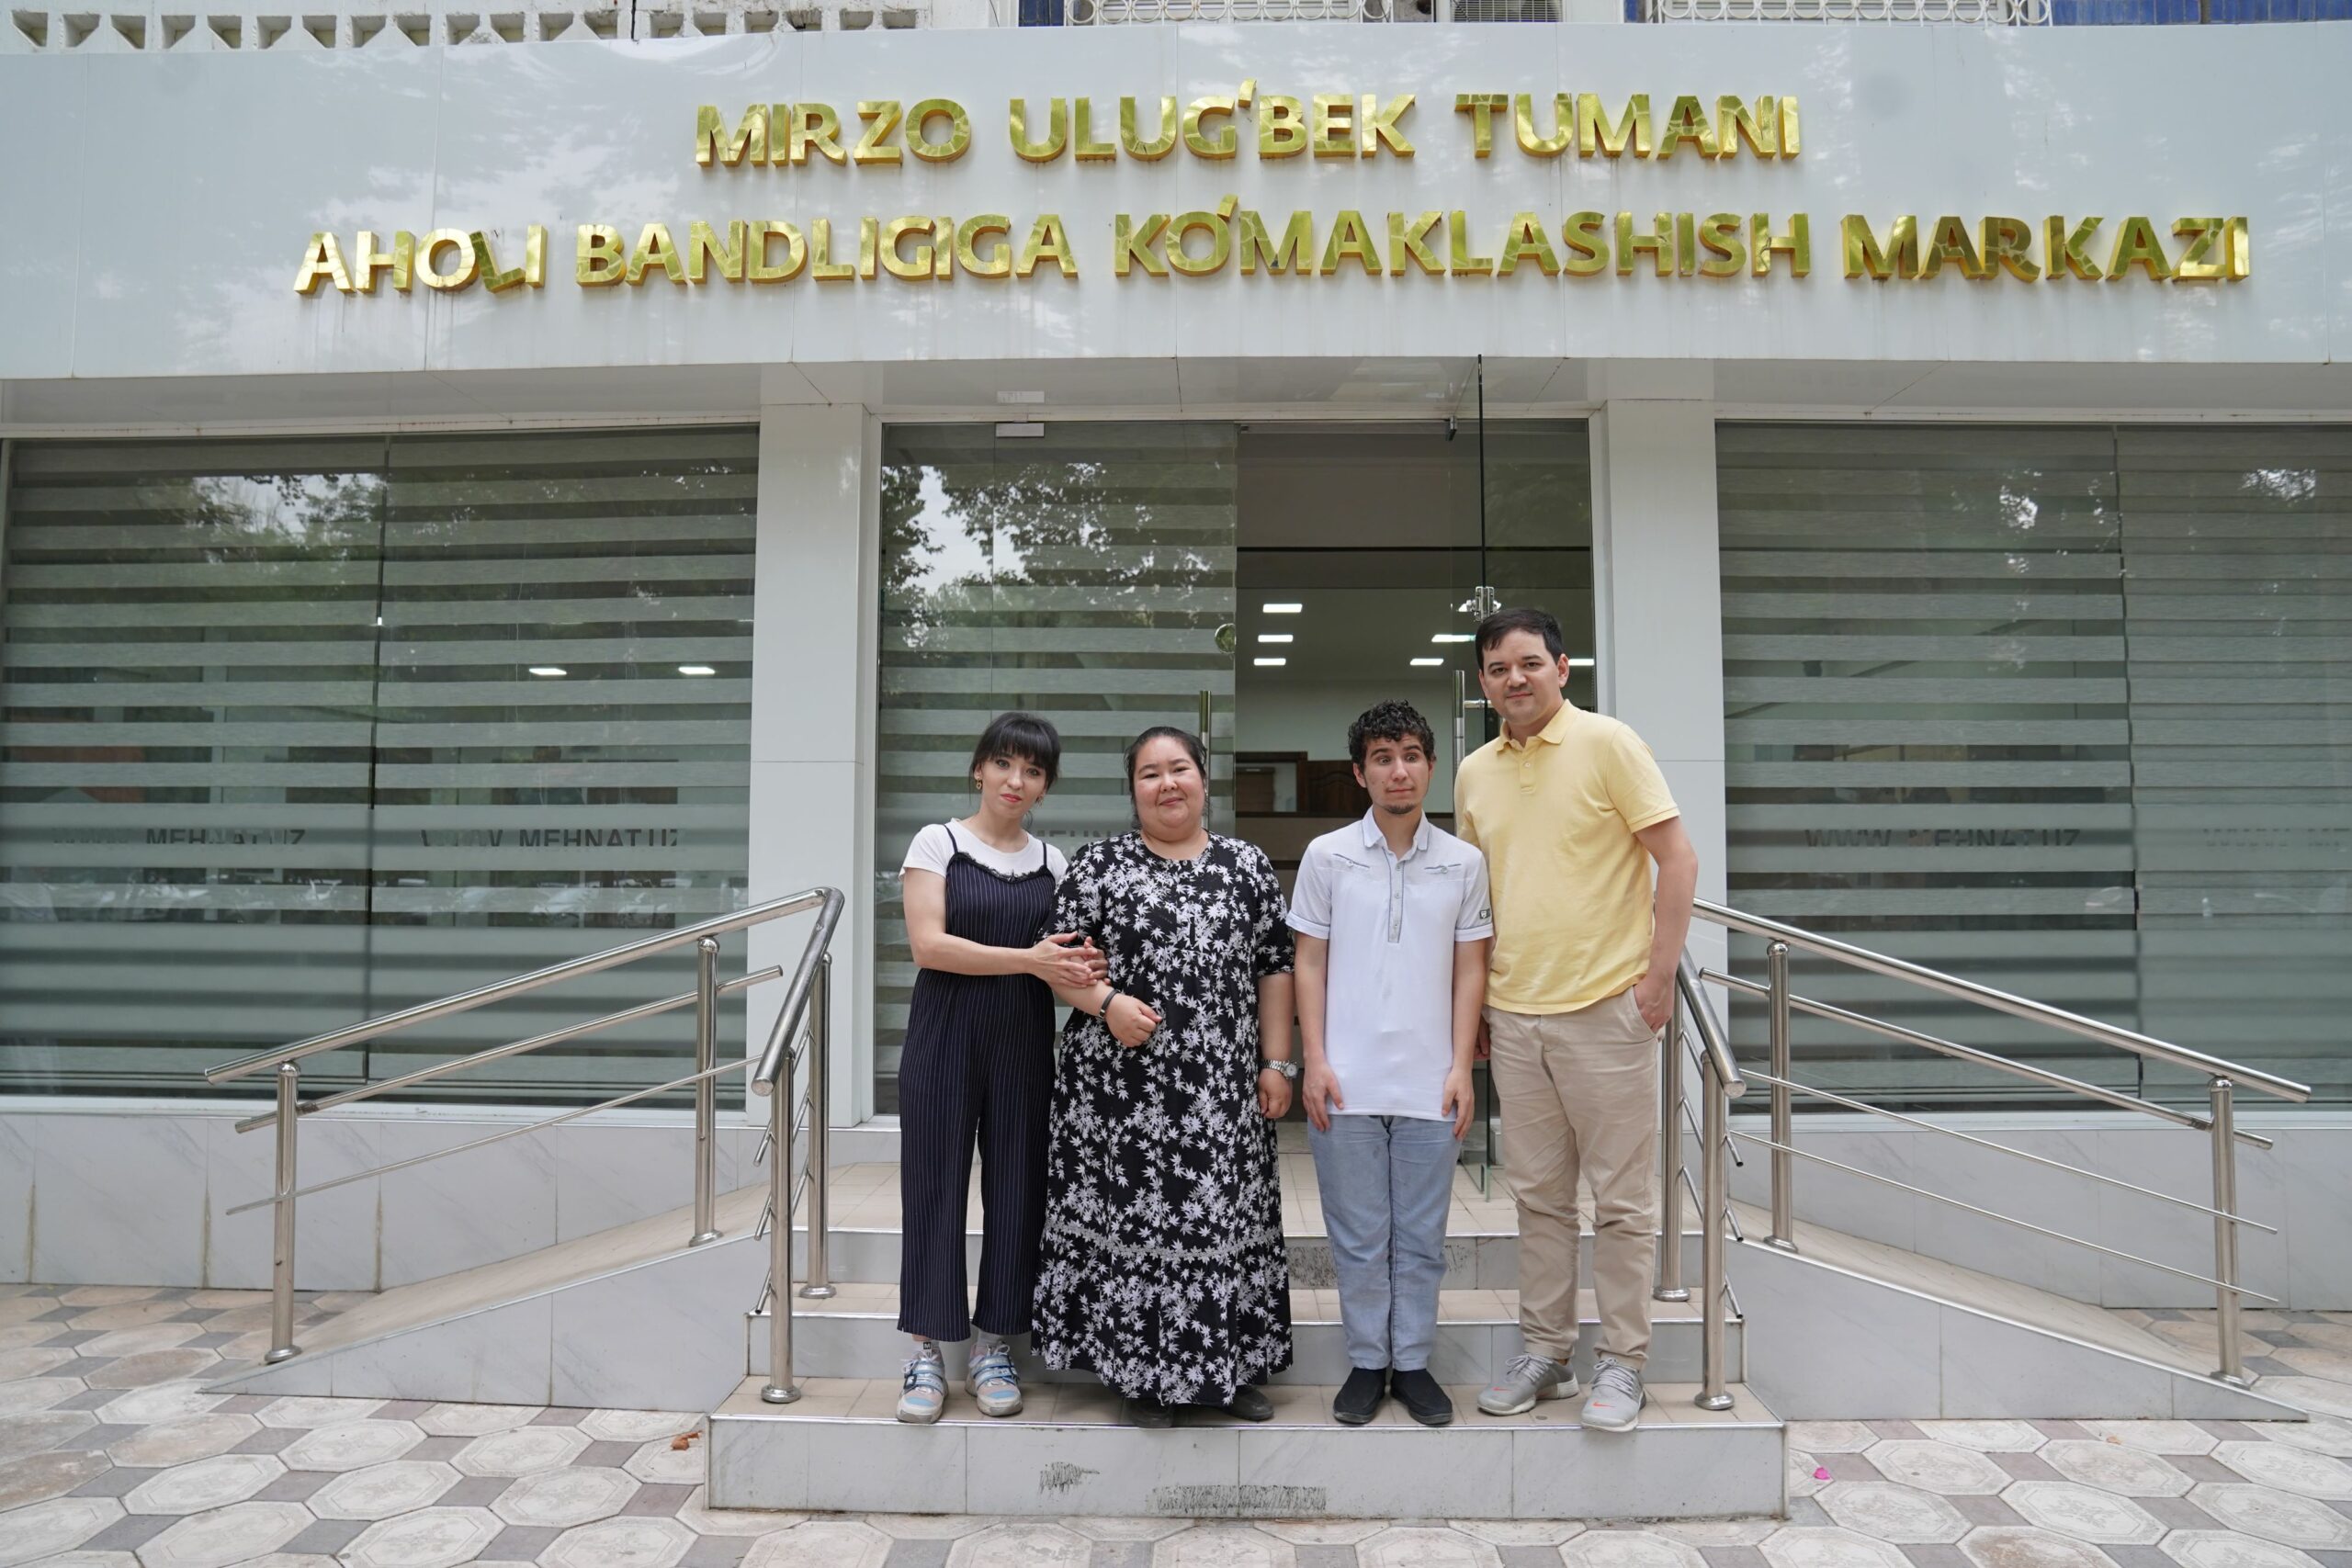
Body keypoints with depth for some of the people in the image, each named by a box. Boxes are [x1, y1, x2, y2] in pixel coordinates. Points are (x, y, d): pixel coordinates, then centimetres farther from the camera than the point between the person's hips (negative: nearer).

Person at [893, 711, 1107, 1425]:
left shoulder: (1052, 862, 11)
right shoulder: (937, 843, -1)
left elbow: (1067, 950, 13)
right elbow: (928, 943, -11)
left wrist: (1081, 967, -12)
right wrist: (1028, 959, -19)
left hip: (1024, 1042, 3)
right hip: (946, 1037, -3)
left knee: (1016, 1189, 5)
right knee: (935, 1186, 1)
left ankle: (993, 1348, 20)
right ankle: (928, 1352, 14)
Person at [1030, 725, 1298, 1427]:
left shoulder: (1249, 865, 8)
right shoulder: (1098, 865, 3)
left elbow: (1275, 969, 8)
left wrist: (1277, 1063, 3)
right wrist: (1105, 1002, -16)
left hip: (1222, 1085, 2)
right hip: (1123, 1081, -1)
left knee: (1225, 1212, 6)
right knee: (1129, 1214, 2)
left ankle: (1233, 1367, 23)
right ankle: (1146, 1373, 19)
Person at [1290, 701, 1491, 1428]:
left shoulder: (1463, 862, 3)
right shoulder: (1326, 856, 1)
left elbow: (1470, 970, 6)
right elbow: (1310, 963, 2)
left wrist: (1462, 1066, 0)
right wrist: (1314, 1061, -4)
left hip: (1429, 1083, 1)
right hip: (1346, 1082, -1)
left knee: (1421, 1237, 11)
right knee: (1357, 1237, 10)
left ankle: (1413, 1362, 26)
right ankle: (1366, 1362, 24)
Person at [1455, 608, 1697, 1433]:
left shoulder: (1607, 743, -6)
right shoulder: (1473, 773, 10)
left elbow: (1678, 859, -7)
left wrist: (1659, 974, -12)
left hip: (1604, 1008, -5)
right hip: (1512, 1017, 5)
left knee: (1621, 1200, 5)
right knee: (1539, 1196, 14)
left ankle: (1620, 1364, 18)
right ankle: (1543, 1351, 26)